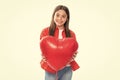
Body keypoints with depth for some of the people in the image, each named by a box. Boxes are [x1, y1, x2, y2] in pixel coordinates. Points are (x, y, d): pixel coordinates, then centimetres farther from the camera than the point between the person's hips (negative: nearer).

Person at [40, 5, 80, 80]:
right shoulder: (45, 31, -3)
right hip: (51, 69, -2)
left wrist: (73, 56, -16)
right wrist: (44, 57, -21)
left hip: (67, 69, 2)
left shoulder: (71, 34, 3)